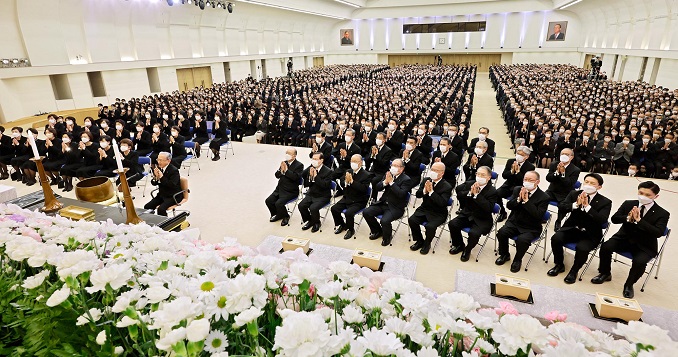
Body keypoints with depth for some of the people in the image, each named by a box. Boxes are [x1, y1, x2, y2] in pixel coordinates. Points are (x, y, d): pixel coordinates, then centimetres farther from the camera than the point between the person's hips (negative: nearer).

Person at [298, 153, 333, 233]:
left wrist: (315, 176, -23)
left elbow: (324, 185, -22)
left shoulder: (328, 171, -12)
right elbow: (306, 184, 4)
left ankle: (316, 223, 4)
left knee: (313, 208, -28)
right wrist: (310, 176, -13)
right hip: (311, 194, 6)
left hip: (323, 196, -5)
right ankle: (309, 221, 11)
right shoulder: (310, 168, 4)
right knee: (301, 205, -15)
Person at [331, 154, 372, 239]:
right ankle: (342, 225, 17)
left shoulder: (367, 175, -11)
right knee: (334, 209, -9)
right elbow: (340, 183, 2)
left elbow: (363, 188, -23)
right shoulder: (348, 171, 8)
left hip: (359, 201, -6)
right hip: (347, 198, 6)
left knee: (348, 213, -28)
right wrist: (346, 182, -21)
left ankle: (351, 230, 2)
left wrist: (352, 181, -28)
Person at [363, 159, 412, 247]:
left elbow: (401, 194, -24)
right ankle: (377, 231, 16)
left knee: (384, 221, -30)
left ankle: (387, 236, 6)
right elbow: (377, 188, 4)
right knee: (366, 212, -9)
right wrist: (385, 182, -15)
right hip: (383, 203, 6)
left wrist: (391, 182, -23)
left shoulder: (406, 180, -10)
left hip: (396, 207, -6)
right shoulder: (388, 174, 8)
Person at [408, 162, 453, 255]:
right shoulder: (426, 180, 2)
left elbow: (442, 203, -25)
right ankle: (419, 241, 7)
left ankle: (427, 244, 3)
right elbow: (418, 195, 2)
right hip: (424, 209, 5)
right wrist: (425, 190, -19)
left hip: (438, 213, -5)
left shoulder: (447, 187, -14)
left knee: (430, 226, -30)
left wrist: (431, 191, -28)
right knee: (411, 220, -18)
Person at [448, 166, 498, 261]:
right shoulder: (469, 183, 3)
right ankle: (459, 245, 10)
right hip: (467, 215, 5)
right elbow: (459, 195, 0)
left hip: (482, 219, -4)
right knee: (452, 224, -18)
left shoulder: (492, 191, -11)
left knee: (474, 233, -30)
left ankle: (467, 250, 4)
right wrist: (470, 192, -18)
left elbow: (488, 208, -22)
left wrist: (476, 194, -25)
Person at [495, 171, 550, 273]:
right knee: (501, 233, -22)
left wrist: (526, 201, -23)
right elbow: (509, 206, 1)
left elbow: (538, 215, -19)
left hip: (531, 228, -4)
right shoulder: (517, 190, 6)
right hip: (514, 222, 4)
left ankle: (517, 260, 0)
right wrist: (519, 199, -17)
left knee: (522, 240, -31)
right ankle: (504, 255, 6)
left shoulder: (544, 197, -9)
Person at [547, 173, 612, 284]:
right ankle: (559, 265, 3)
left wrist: (587, 206, -27)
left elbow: (602, 220, -20)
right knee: (556, 238, -23)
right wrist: (576, 204, -24)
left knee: (582, 248, -31)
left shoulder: (605, 202, -5)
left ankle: (574, 271, 0)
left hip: (590, 234, -3)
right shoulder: (574, 194, 3)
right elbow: (561, 207, -8)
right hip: (572, 228, 3)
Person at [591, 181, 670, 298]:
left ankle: (629, 285, -1)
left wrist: (638, 220, -31)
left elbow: (658, 233, -21)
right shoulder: (628, 204, 1)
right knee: (605, 247, -23)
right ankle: (605, 274, 3)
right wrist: (628, 218, -26)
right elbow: (614, 219, -5)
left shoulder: (662, 214, -7)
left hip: (644, 246, -2)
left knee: (640, 261, -31)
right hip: (624, 238, 3)